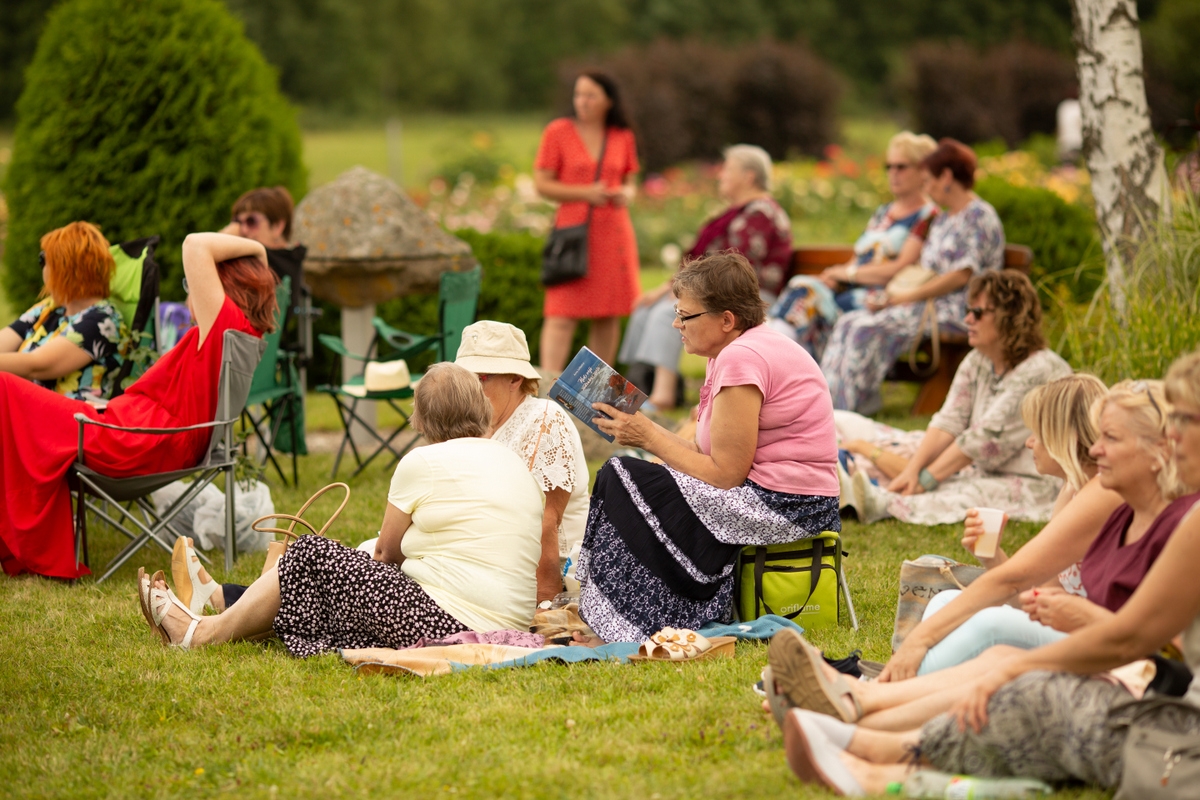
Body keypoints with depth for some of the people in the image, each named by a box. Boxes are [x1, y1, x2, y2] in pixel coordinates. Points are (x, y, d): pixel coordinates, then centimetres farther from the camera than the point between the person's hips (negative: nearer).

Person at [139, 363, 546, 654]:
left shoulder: (424, 463, -5)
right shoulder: (514, 461, 15)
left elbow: (386, 551, 7)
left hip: (447, 623, -8)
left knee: (310, 556, 5)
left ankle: (204, 632, 20)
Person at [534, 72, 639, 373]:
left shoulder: (623, 137, 11)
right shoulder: (558, 132, 1)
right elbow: (542, 184, -1)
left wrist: (626, 194, -3)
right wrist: (585, 193, -13)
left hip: (614, 232, 4)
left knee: (609, 315, 4)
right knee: (562, 315, -11)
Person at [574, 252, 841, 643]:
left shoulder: (741, 358, -17)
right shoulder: (748, 349, 15)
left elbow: (724, 476, -18)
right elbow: (716, 462, 11)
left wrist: (649, 436, -10)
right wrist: (647, 432, 3)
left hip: (783, 507, -11)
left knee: (622, 480, -7)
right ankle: (591, 613, 15)